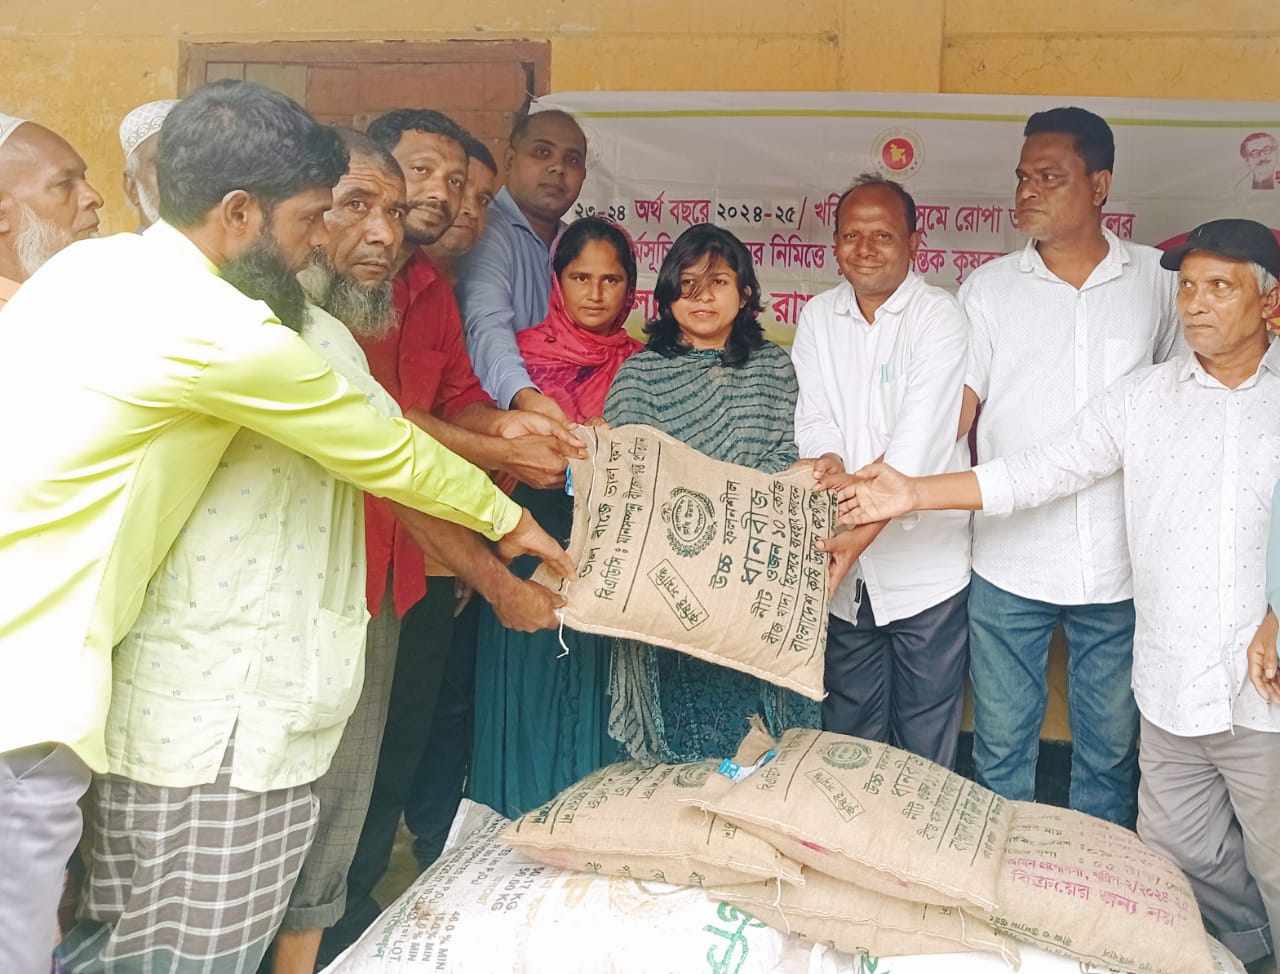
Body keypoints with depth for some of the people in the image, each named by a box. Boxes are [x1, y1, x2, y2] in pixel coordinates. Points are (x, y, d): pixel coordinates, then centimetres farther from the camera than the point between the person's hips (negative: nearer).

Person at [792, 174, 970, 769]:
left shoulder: (938, 317, -8)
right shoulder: (818, 318, 8)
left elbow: (920, 434, -20)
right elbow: (814, 415, 0)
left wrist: (866, 527, -30)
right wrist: (827, 460, -24)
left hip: (926, 567, -4)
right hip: (844, 572, 4)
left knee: (926, 745, 7)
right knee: (848, 732, 18)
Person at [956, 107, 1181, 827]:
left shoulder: (1160, 280, 4)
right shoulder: (989, 289, 1)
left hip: (1121, 569, 1)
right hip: (1009, 567, 0)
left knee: (1112, 749, 13)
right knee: (1002, 746, 10)